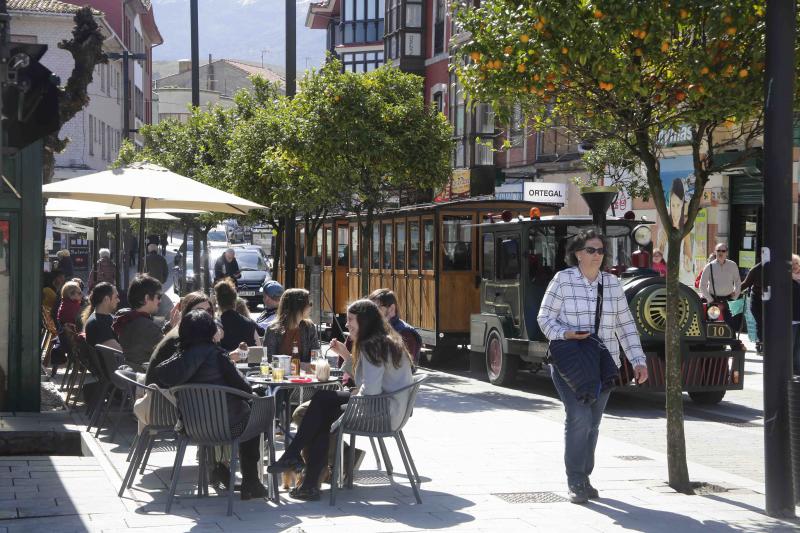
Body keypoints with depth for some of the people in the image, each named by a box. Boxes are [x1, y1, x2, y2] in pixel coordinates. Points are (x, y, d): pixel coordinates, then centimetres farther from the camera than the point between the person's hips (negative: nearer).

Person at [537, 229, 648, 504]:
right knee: (579, 417, -17)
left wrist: (638, 360, 4)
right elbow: (545, 318, -1)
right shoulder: (562, 280, -3)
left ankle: (584, 477, 21)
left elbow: (625, 325, 11)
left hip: (603, 363, 5)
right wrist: (565, 334, -20)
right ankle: (575, 482, -7)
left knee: (592, 423, 8)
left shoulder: (612, 283, 9)